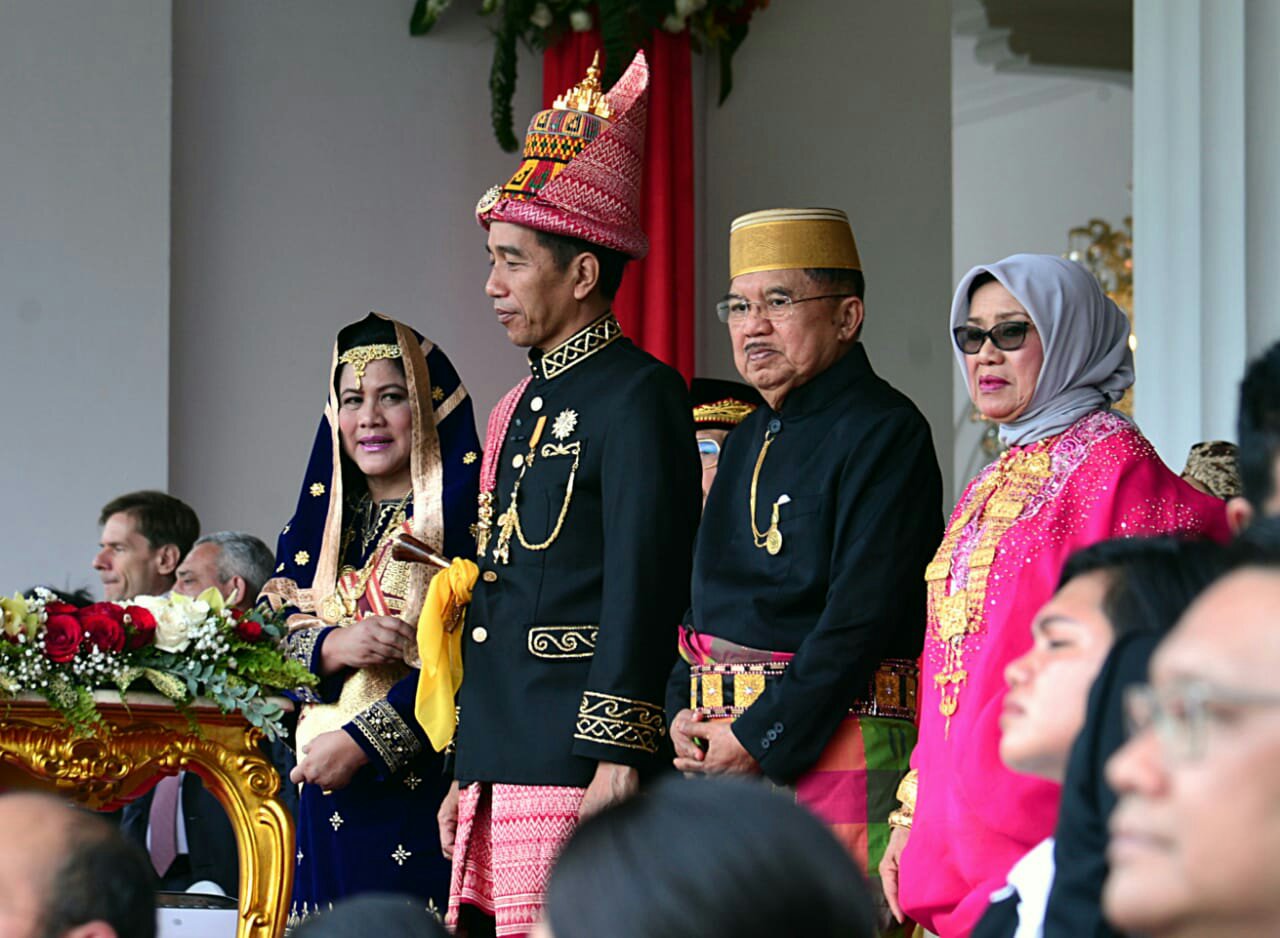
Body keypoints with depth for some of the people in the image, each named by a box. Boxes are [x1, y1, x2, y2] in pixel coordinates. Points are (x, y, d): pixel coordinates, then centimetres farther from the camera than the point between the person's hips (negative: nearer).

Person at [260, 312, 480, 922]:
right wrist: (330, 647, -13)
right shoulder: (319, 520, 17)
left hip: (421, 788, -5)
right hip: (324, 800, 5)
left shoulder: (465, 512, -3)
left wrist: (361, 741, -15)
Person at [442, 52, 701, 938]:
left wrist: (616, 766, -20)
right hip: (504, 773, 9)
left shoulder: (639, 396, -8)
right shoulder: (522, 407, 20)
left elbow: (644, 587, -15)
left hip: (581, 768, -9)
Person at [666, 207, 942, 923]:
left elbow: (862, 616, -17)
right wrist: (685, 712, 3)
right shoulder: (749, 441, 18)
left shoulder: (884, 431, -9)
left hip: (834, 749, -8)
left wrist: (760, 737, -17)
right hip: (724, 752, 8)